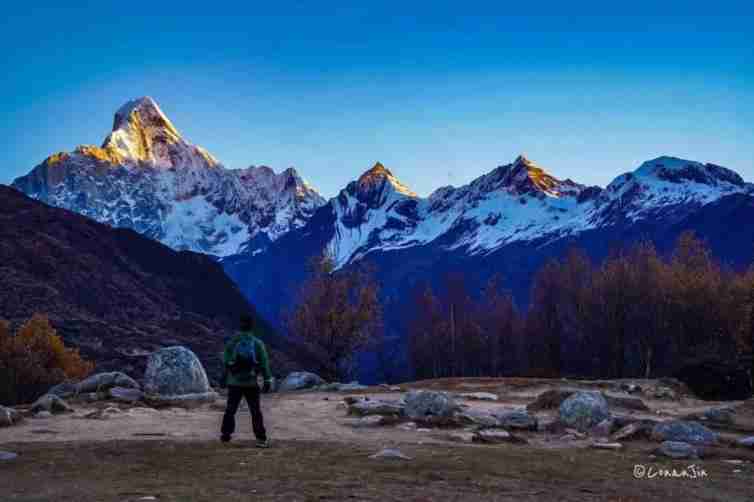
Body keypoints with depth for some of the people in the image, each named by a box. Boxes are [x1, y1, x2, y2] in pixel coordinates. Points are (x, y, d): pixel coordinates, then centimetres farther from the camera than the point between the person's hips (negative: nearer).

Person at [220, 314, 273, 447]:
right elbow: (264, 364, -7)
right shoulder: (257, 344, -6)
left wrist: (224, 377, 16)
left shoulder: (232, 342, -1)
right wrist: (267, 380, -2)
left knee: (230, 409, 16)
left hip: (234, 382, 2)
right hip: (251, 383, -2)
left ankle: (225, 434, 24)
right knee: (256, 412, 2)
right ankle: (261, 439, -2)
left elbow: (225, 362, 4)